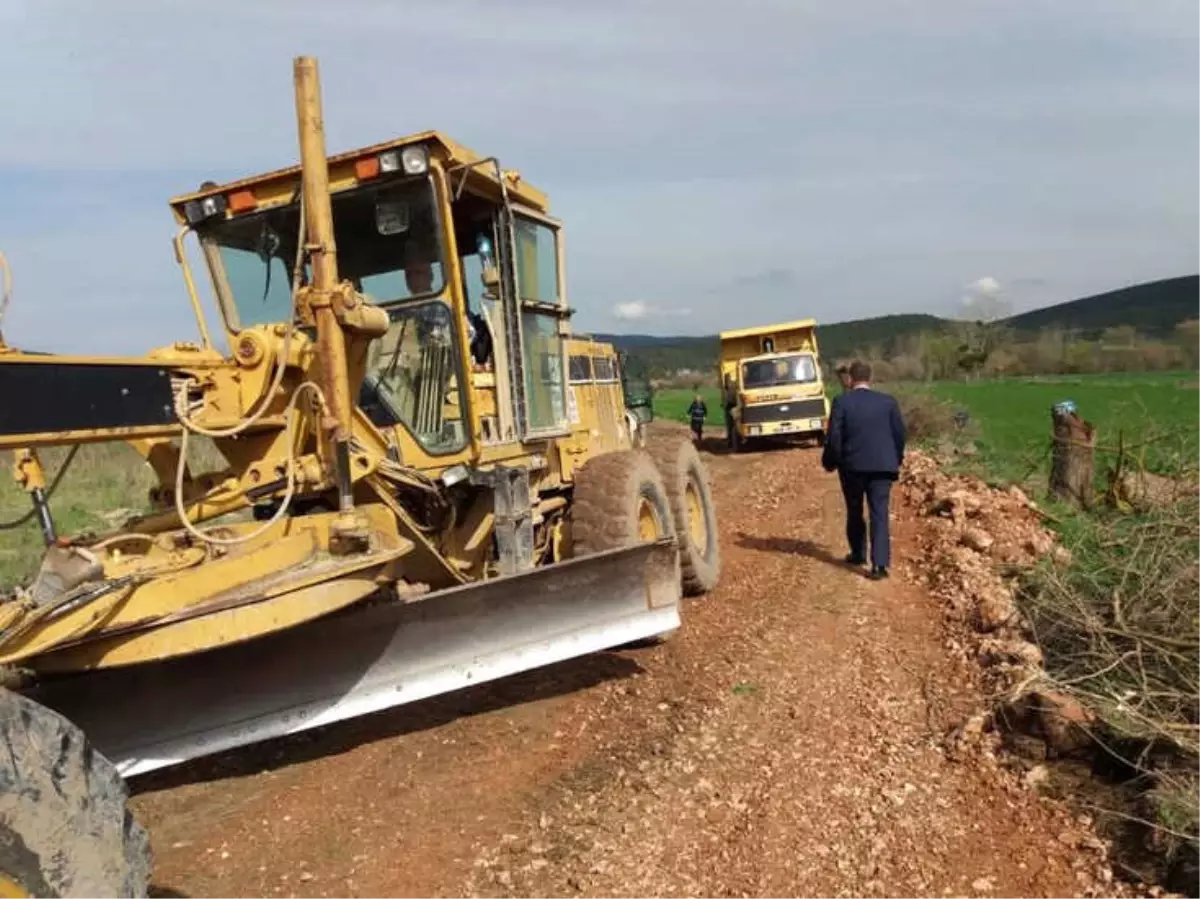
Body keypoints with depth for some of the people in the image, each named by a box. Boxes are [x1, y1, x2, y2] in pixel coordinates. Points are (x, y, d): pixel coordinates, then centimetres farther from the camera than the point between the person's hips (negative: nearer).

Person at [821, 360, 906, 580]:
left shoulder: (841, 402, -6)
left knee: (854, 512, 17)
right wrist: (896, 458, 18)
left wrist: (830, 462, 5)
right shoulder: (888, 401, 1)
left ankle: (858, 553, 29)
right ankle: (880, 563, -8)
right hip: (882, 465, 1)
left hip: (852, 465, -1)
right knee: (880, 514, 0)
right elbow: (901, 433, 3)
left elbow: (834, 437, -9)